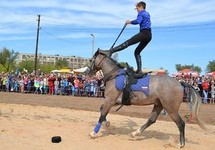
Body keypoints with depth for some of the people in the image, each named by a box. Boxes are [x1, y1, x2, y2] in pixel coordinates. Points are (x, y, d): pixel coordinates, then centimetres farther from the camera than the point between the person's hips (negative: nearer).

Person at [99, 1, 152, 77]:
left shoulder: (141, 13, 0)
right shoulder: (147, 14, 29)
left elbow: (137, 21, -19)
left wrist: (130, 22, -4)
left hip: (144, 33, -9)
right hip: (149, 35, 9)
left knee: (127, 43, -21)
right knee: (137, 52, 9)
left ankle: (110, 52, -33)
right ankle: (139, 71, 0)